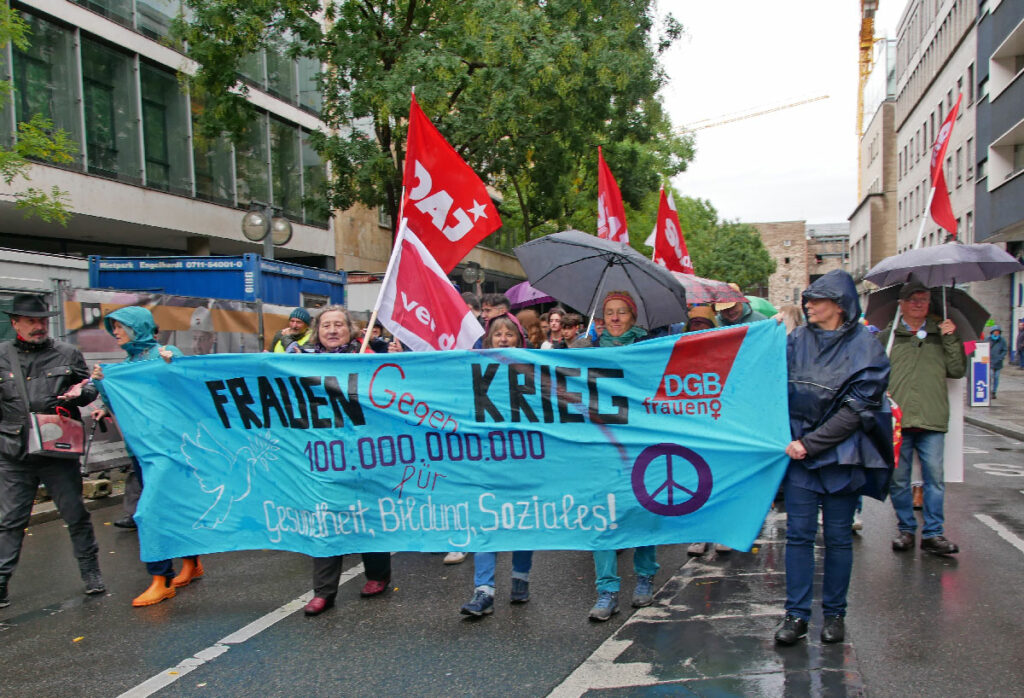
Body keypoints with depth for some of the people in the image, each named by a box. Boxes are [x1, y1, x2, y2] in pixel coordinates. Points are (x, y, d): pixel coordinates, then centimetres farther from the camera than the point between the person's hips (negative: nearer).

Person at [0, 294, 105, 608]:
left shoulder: (67, 354, 5)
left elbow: (89, 385, 14)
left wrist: (80, 393, -9)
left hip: (58, 452, 0)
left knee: (76, 515, 7)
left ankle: (90, 572, 20)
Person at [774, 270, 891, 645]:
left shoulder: (865, 347, -5)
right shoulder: (797, 340, 6)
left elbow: (855, 410, -9)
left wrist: (810, 443, -12)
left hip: (842, 452, -2)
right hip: (798, 451, 2)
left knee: (838, 536, 7)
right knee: (798, 534, 3)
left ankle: (834, 614, 22)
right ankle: (796, 614, 11)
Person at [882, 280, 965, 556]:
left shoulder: (941, 335, 13)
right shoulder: (886, 337, 9)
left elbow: (958, 371, 6)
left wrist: (951, 339, -2)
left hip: (932, 420, 1)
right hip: (897, 420, -1)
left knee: (935, 477, 0)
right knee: (898, 479, 4)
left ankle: (932, 533, 9)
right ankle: (906, 529, 18)